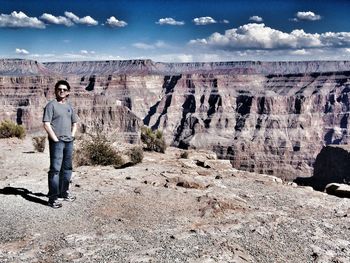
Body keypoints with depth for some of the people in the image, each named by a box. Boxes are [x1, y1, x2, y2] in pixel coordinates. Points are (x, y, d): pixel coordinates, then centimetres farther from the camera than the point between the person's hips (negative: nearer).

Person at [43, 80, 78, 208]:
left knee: (67, 168, 14)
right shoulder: (51, 105, -4)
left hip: (69, 141, 7)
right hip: (56, 142, -7)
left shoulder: (69, 106, 14)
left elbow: (74, 123, 23)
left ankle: (63, 193, 27)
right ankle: (53, 197, -3)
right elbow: (46, 124, -11)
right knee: (55, 169, -7)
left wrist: (72, 136, 9)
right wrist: (55, 139, -14)